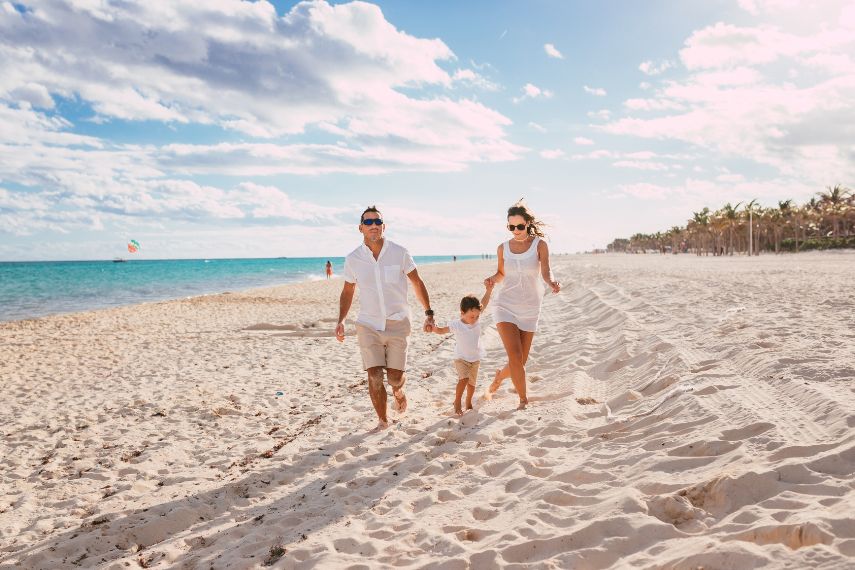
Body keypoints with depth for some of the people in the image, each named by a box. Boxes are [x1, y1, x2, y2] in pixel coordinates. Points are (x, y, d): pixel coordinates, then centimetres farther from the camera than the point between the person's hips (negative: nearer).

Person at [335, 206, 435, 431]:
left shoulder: (399, 253, -5)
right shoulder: (353, 259, -1)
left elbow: (417, 283, 5)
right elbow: (347, 292, 12)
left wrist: (429, 313, -1)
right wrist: (341, 320, 1)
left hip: (397, 323, 0)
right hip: (368, 325, 1)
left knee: (394, 377, -1)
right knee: (374, 377, -8)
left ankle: (398, 391, 36)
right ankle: (382, 420, 13)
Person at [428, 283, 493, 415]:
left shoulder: (477, 319, -8)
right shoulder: (456, 325, -17)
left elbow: (483, 304, -5)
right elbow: (441, 330, -7)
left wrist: (489, 290, -14)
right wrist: (432, 327, -26)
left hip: (476, 358, 4)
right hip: (461, 358, -4)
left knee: (472, 382, 11)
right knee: (464, 379, -22)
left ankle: (468, 403, 32)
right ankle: (457, 402, -7)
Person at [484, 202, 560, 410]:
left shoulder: (539, 245, -5)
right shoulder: (503, 248, 1)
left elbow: (545, 271, -17)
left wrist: (552, 282, -40)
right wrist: (492, 279, -9)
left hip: (529, 308, 0)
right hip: (505, 305, 0)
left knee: (521, 360, 7)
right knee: (515, 356, -16)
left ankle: (499, 377, 39)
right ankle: (523, 400, 1)